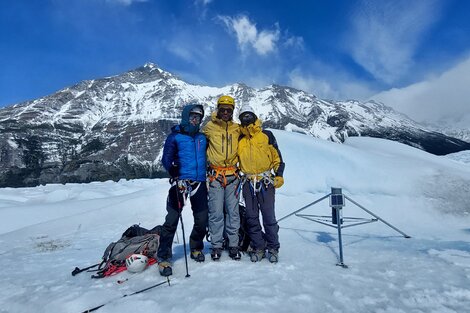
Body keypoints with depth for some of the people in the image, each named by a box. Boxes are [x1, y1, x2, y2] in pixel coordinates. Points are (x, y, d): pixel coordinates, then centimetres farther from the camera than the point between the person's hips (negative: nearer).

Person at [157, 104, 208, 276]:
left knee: (202, 219, 9)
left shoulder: (202, 137, 16)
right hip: (180, 183, -4)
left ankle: (196, 248, 32)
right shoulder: (175, 136, 2)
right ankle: (163, 257, 6)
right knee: (172, 219, -7)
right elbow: (166, 158, -6)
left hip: (199, 183, 5)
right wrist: (173, 171, -24)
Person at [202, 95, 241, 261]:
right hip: (215, 175, -2)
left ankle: (233, 244, 18)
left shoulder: (237, 128, 10)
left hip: (232, 175, 2)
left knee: (233, 211, 6)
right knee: (216, 212, 0)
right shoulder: (209, 127, 3)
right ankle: (216, 245, 14)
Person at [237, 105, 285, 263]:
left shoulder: (267, 135, 4)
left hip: (266, 182, -3)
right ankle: (258, 247, 21)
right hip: (248, 183, 3)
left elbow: (277, 156, 4)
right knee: (252, 217, 7)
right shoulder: (239, 140, 11)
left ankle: (273, 247, 15)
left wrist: (279, 175, -4)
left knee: (269, 217, -1)